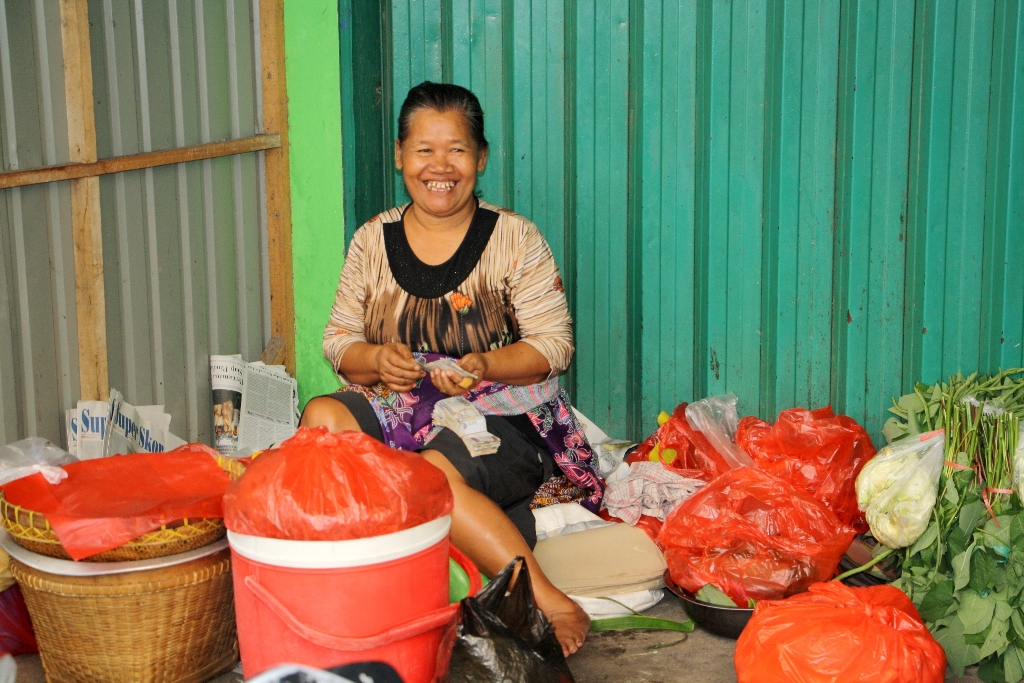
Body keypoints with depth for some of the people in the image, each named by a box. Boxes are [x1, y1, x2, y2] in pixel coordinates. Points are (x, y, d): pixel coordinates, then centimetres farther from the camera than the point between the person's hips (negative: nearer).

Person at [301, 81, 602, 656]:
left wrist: (486, 365, -22)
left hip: (500, 415, -4)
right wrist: (376, 360, -13)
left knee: (437, 472, -36)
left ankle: (549, 603, -27)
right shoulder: (373, 241, 10)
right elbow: (339, 340, 11)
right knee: (320, 417, -26)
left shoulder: (515, 238, 1)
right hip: (396, 409, 5)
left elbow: (554, 344, -3)